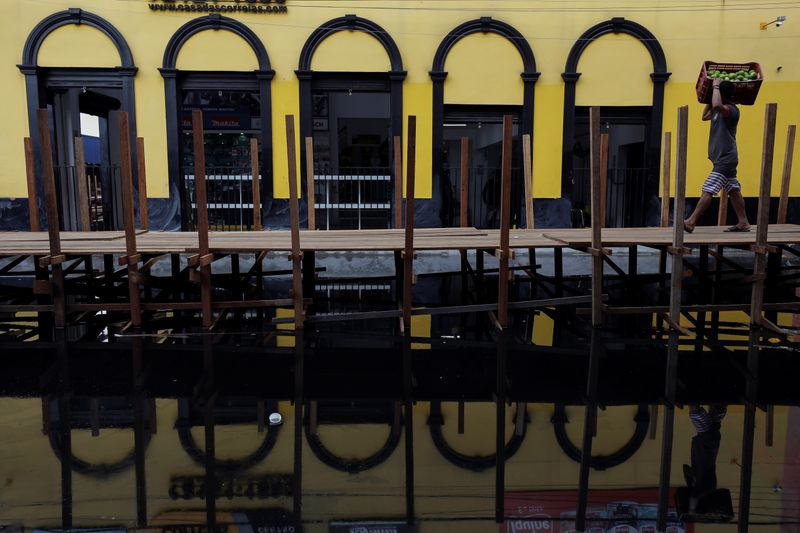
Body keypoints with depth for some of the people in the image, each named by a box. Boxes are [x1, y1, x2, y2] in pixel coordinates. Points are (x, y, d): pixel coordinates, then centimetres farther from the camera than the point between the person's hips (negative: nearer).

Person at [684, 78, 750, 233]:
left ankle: (690, 222, -17)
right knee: (733, 190, 11)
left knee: (708, 189, -14)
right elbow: (705, 116, 31)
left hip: (726, 158, -10)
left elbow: (717, 105, -37)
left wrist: (716, 86, -23)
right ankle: (743, 222, 16)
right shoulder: (719, 110, 12)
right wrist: (712, 94, 22)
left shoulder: (732, 110, -16)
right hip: (722, 158, 10)